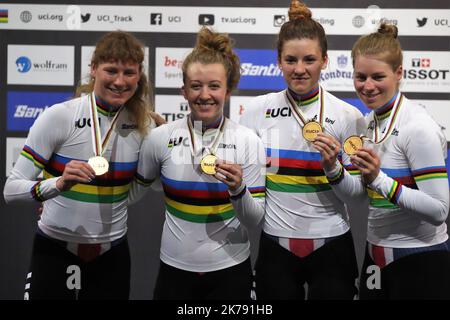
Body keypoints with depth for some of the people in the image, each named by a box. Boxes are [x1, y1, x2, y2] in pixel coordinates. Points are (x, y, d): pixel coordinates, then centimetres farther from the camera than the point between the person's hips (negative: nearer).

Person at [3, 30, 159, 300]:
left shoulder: (144, 124, -2)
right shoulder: (58, 117, -14)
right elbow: (12, 189, -16)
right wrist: (58, 184, -31)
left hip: (112, 257, 3)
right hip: (55, 252, -3)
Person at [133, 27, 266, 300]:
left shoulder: (249, 142, -8)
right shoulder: (160, 138, -6)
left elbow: (254, 220, -7)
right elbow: (140, 186, 12)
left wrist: (238, 190, -23)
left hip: (230, 270, 0)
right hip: (175, 269, 1)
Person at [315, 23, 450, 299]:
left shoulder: (418, 128, -19)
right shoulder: (372, 121, 3)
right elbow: (360, 195, 8)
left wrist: (379, 179, -30)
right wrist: (332, 168, -9)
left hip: (420, 263, -7)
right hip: (377, 257, 7)